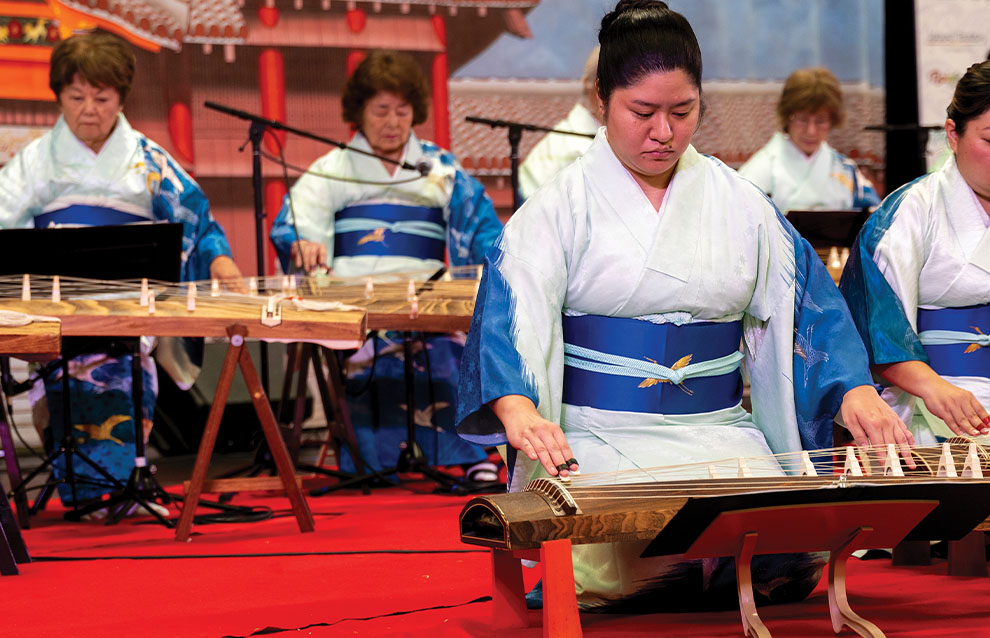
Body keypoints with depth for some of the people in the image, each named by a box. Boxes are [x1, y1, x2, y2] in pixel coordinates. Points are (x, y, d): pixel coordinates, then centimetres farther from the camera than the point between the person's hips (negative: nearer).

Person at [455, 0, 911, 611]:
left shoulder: (740, 204, 13)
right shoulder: (561, 208, 2)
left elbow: (806, 302, 9)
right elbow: (510, 312, -12)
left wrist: (854, 391, -10)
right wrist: (519, 410, -32)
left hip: (720, 432, 3)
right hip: (595, 441, -3)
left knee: (793, 551, -23)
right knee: (635, 554, -31)